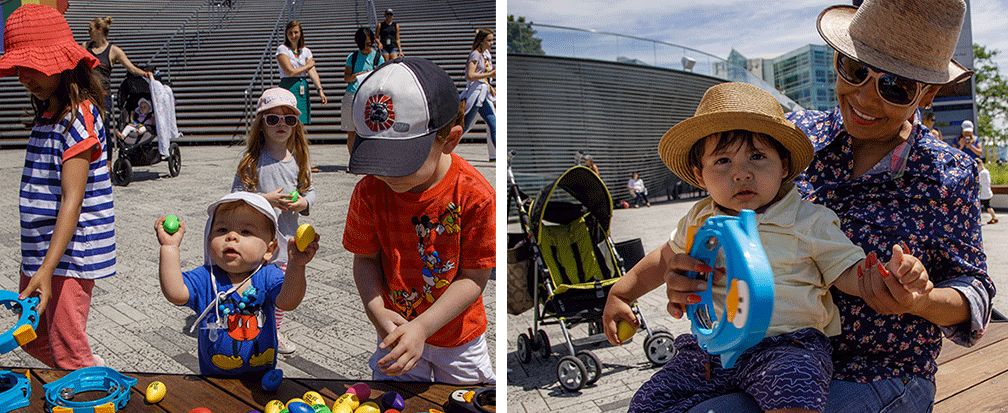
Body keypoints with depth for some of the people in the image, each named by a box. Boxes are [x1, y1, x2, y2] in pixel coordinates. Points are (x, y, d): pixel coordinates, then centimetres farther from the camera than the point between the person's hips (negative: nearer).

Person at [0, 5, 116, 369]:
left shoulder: (78, 117, -16)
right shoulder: (46, 114, 11)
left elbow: (72, 200, -21)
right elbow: (45, 194, 14)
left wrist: (47, 268, -26)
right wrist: (38, 263, 13)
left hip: (70, 251, -9)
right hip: (40, 249, 10)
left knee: (67, 353, -2)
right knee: (34, 341, 19)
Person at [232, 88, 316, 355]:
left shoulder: (298, 158, 2)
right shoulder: (253, 159, -11)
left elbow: (309, 190, 11)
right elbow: (236, 196, -10)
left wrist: (304, 203, -10)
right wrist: (267, 200, -22)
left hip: (288, 236, 5)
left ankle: (274, 331, 36)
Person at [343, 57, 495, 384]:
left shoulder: (475, 195, -26)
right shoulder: (370, 190, -16)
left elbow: (474, 277, -21)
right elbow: (366, 258, -5)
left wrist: (421, 327, -28)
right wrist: (377, 311, -23)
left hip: (459, 335, -1)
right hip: (395, 329, 2)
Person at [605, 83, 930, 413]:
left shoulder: (810, 222, 0)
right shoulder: (699, 221, 10)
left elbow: (849, 274, -3)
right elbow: (665, 259, 26)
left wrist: (892, 274, -24)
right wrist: (620, 293, 24)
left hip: (787, 345, -4)